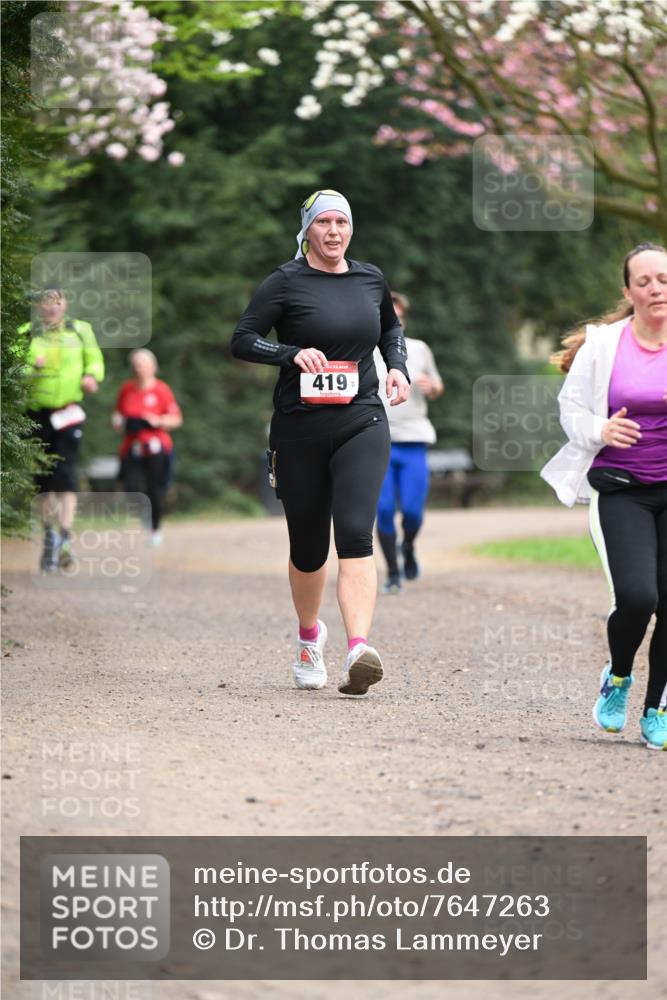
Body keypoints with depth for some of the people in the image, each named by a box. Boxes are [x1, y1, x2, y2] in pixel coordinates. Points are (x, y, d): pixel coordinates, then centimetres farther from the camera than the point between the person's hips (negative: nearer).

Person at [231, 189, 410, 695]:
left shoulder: (371, 279, 10)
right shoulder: (286, 282, -2)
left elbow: (391, 327, 29)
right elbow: (242, 339, -6)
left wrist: (398, 367, 11)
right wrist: (293, 354, -21)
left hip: (361, 425, 1)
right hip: (300, 429, -1)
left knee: (355, 532, -18)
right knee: (308, 546, 8)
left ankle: (360, 649, -30)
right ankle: (310, 635, 37)